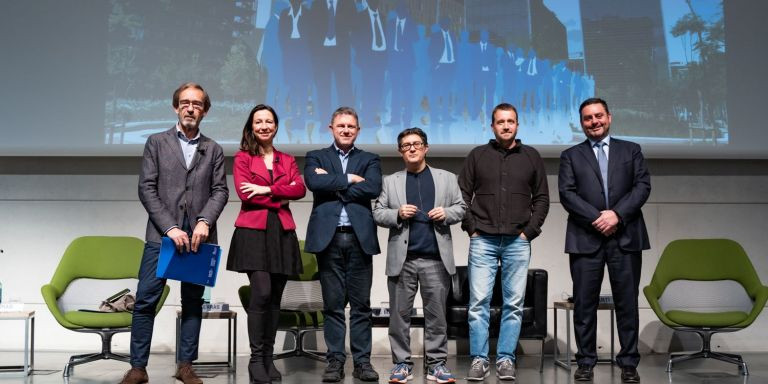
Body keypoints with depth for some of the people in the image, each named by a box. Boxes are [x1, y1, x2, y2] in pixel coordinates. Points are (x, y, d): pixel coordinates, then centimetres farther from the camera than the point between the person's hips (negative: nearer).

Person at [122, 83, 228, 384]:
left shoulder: (213, 150, 13)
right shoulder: (157, 142, 7)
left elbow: (220, 190, 5)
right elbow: (146, 189, -1)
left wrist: (205, 221, -13)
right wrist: (170, 228, -11)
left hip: (198, 237, 2)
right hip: (162, 235, -2)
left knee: (193, 301, 6)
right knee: (145, 300, -4)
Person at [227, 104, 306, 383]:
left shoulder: (287, 160, 17)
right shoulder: (242, 158, 7)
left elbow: (300, 189, -1)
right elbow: (244, 193, -7)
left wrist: (267, 189, -11)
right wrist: (281, 197, -5)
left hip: (282, 232, 4)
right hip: (253, 231, -4)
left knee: (275, 297, 4)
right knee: (261, 292, -15)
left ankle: (268, 358, 12)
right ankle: (255, 359, -4)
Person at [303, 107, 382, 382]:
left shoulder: (369, 160, 13)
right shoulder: (316, 157, 13)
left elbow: (373, 188, -7)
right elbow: (314, 182, -9)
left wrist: (332, 184, -6)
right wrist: (348, 179, -6)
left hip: (360, 238, 1)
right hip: (328, 237, 0)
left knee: (361, 304, 3)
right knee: (333, 304, 3)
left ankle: (362, 361, 10)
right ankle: (335, 360, 11)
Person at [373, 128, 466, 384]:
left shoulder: (447, 178, 12)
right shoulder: (390, 181, 12)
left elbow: (461, 207, 11)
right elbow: (377, 213, 7)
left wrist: (446, 213, -9)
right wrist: (398, 214, -11)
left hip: (436, 258, 0)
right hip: (402, 258, 0)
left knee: (436, 313, 3)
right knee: (400, 313, 3)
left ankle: (437, 363, 11)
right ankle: (402, 363, 13)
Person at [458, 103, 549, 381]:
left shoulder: (531, 157, 9)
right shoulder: (477, 156, 7)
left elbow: (542, 198, 10)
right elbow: (463, 195, 7)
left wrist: (529, 231, 0)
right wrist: (471, 228, -2)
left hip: (518, 242, 1)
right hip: (483, 241, -1)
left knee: (514, 304, 2)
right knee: (478, 302, -3)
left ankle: (506, 360, 10)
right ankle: (479, 359, 5)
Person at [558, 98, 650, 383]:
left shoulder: (631, 150, 14)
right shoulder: (571, 156, 12)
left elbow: (643, 186, 3)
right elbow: (567, 194, 0)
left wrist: (617, 214, -11)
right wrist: (596, 218, -12)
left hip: (625, 237, 1)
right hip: (585, 239, 0)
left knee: (627, 303, 3)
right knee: (584, 303, 2)